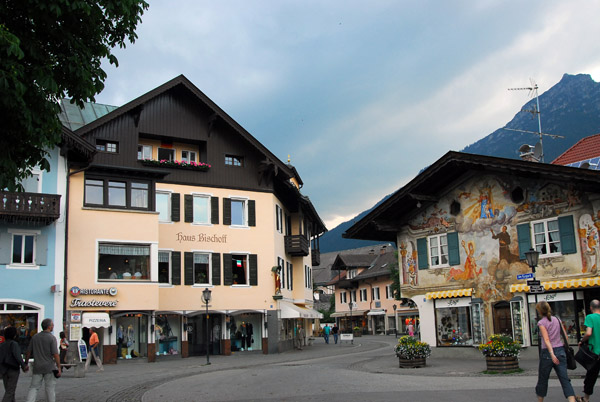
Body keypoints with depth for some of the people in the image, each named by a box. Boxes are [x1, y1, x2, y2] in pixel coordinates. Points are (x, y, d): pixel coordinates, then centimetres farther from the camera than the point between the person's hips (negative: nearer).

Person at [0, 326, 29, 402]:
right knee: (10, 392, -5)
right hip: (13, 369, -7)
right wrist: (23, 365, -23)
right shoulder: (14, 343, -12)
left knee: (8, 391, 15)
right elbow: (17, 355, -26)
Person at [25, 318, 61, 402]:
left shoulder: (35, 337, 5)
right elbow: (55, 354, -14)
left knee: (34, 387, 8)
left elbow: (29, 352, 8)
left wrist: (26, 363, 20)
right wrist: (59, 367, -10)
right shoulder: (52, 338, -11)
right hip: (49, 367, -4)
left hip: (37, 367, 4)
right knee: (50, 388, 5)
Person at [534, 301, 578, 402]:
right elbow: (565, 336, 11)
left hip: (547, 352, -5)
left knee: (542, 380, 11)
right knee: (565, 379, -1)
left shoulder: (541, 323, -8)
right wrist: (564, 348, 20)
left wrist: (552, 354, -23)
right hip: (560, 350, 5)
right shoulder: (557, 319, 9)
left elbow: (546, 340, -18)